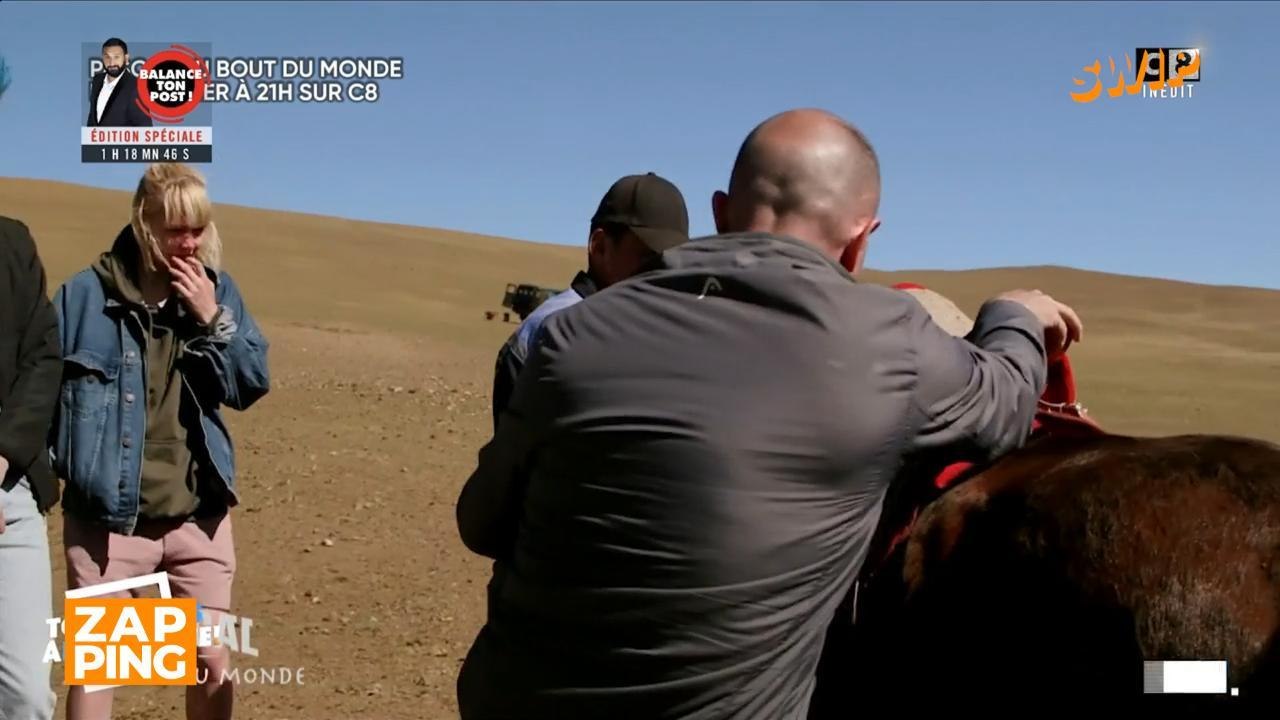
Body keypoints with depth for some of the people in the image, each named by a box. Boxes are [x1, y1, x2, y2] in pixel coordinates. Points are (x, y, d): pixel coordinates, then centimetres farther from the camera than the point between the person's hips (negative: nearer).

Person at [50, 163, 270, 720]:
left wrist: (213, 319, -12)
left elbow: (252, 386, 0)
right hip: (107, 515, -3)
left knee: (212, 661, 9)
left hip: (199, 515, 3)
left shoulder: (217, 291, 4)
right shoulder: (87, 294, -6)